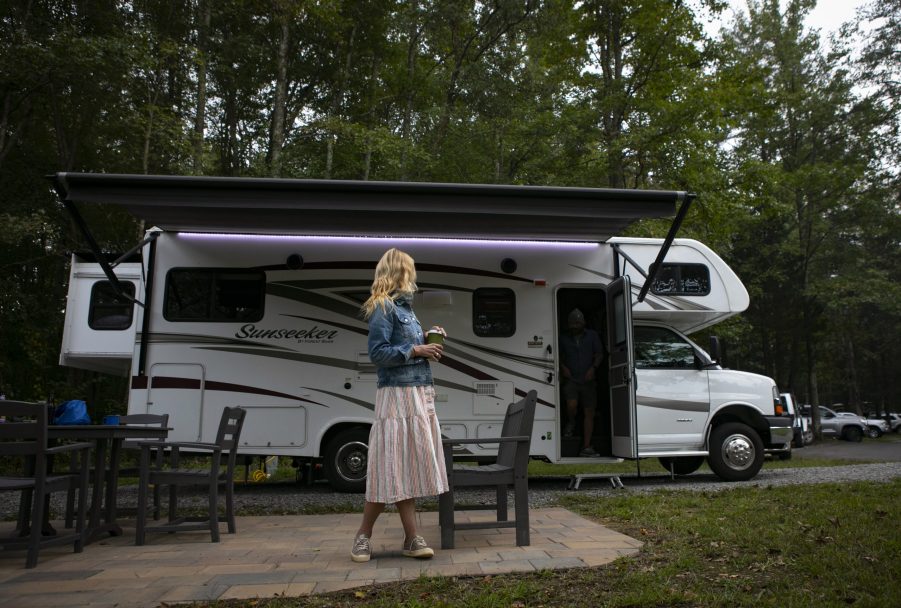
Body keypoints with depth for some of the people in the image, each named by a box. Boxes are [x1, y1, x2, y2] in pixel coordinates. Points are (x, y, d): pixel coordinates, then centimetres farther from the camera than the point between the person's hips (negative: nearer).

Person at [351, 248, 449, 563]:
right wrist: (416, 351, -16)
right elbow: (378, 353, -16)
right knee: (393, 469, -4)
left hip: (419, 395, 9)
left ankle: (411, 539, 13)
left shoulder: (405, 307, 17)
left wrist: (430, 340, 6)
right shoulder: (383, 308, -10)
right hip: (398, 397, -9)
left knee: (408, 467, 8)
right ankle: (363, 535, 10)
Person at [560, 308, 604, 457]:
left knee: (589, 412, -2)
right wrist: (563, 367, -2)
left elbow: (599, 354, 6)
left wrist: (593, 367, -11)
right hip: (571, 379, -1)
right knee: (572, 405, -25)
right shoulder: (564, 338, 10)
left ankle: (586, 447, 2)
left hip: (588, 380, 1)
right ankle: (571, 423, 9)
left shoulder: (592, 335, 9)